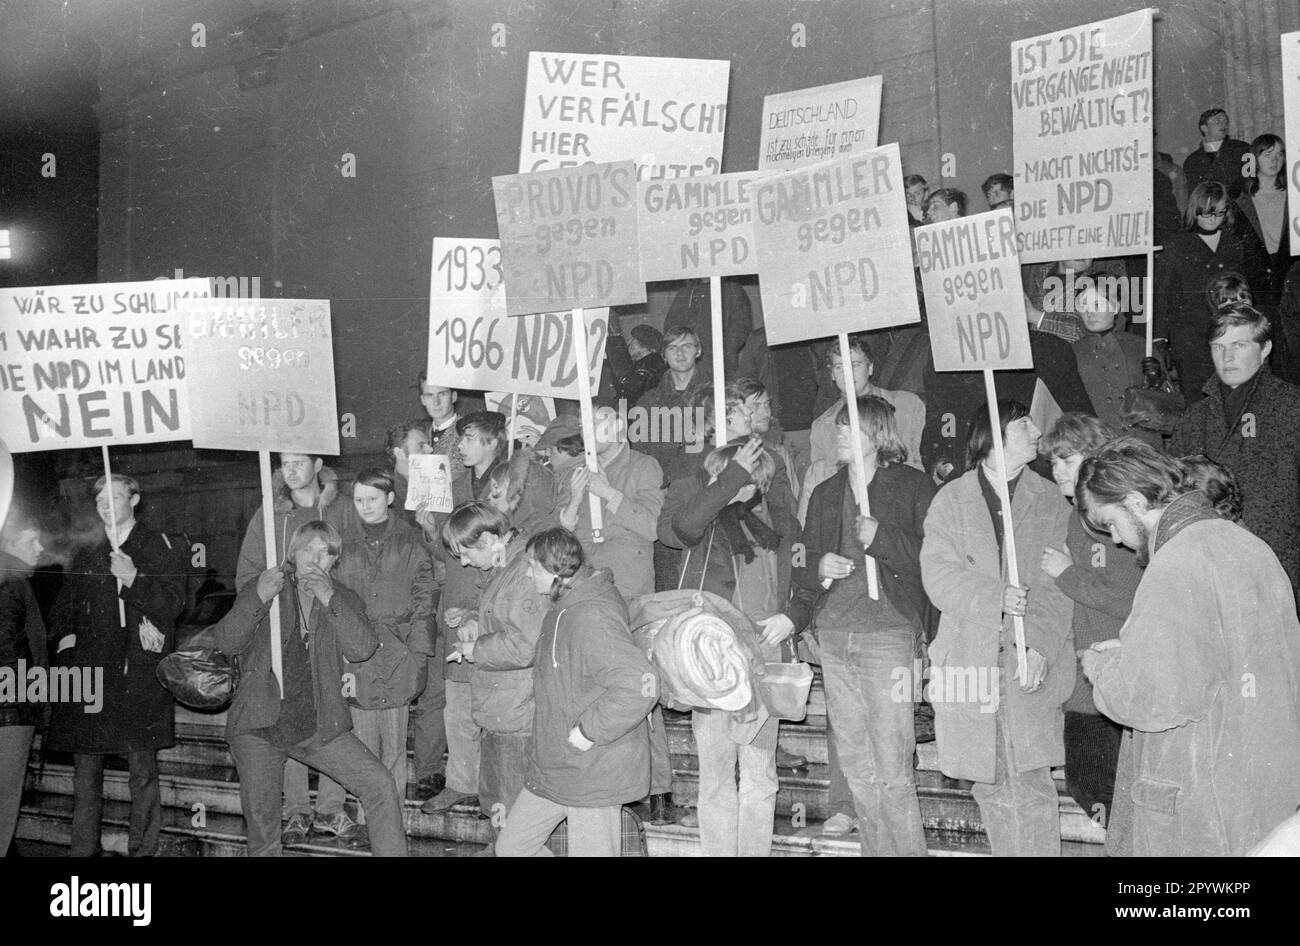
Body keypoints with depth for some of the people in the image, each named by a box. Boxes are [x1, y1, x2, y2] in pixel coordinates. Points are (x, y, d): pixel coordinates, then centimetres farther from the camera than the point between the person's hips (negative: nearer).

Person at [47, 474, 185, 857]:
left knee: (142, 770, -5)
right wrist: (67, 638, 5)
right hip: (89, 673, 4)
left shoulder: (159, 547, 6)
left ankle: (143, 850, 1)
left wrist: (133, 579, -15)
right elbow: (62, 611, 24)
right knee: (85, 771, 5)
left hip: (139, 676, -4)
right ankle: (83, 850, 13)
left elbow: (173, 603, -3)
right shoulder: (86, 556, 19)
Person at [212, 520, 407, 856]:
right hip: (258, 727, -1)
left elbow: (362, 649, -11)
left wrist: (329, 600, -19)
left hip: (319, 727, 1)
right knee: (261, 823, 4)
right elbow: (225, 643, -8)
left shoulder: (343, 599, 7)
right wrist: (258, 599, -21)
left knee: (380, 785, -13)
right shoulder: (259, 590, 5)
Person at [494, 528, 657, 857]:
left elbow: (639, 686, -34)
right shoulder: (563, 608, 7)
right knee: (510, 847, 15)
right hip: (552, 768, 10)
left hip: (594, 774, -10)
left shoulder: (593, 618, -25)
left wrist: (588, 731, -25)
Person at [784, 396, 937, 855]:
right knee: (855, 766, 9)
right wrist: (819, 570, -3)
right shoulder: (825, 494, 16)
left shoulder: (914, 488, 1)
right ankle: (877, 849, 22)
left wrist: (881, 538, -18)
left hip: (889, 633, -5)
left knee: (892, 770, -7)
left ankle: (909, 850, 8)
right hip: (833, 636, 5)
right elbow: (806, 566, 18)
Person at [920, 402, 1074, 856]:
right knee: (990, 785, 9)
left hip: (1031, 665, 0)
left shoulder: (1051, 503, 8)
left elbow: (1057, 586, -1)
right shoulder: (951, 500, 8)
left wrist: (1042, 649, -15)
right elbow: (937, 574, -3)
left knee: (1032, 785, -3)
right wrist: (995, 597, -19)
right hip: (971, 659, 1)